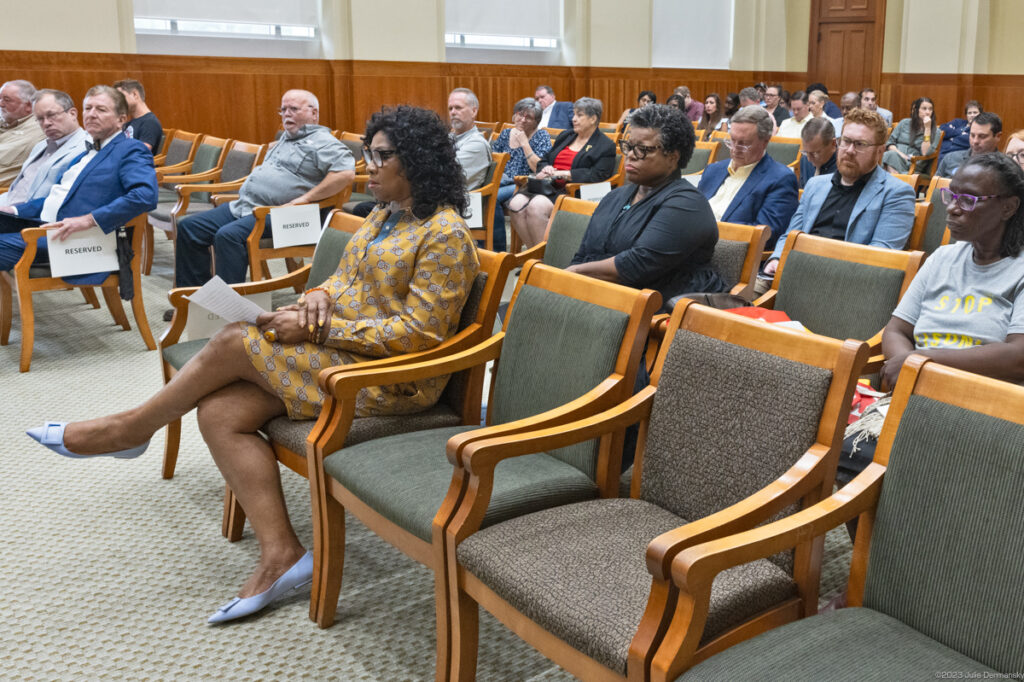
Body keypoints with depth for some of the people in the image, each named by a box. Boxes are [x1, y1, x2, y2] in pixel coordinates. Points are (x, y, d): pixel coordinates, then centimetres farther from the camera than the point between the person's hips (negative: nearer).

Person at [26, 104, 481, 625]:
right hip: (338, 351, 9)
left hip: (388, 381, -9)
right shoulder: (383, 215, 16)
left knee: (234, 343, -17)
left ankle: (131, 426, 7)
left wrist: (319, 329, -19)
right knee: (219, 412, -11)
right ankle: (280, 553, -11)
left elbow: (418, 332, -20)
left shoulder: (445, 235, -14)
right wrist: (319, 296, -4)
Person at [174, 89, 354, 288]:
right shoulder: (286, 138, 26)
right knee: (188, 228, 3)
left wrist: (304, 199, -21)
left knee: (228, 235, -34)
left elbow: (346, 172, -23)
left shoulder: (322, 142, -5)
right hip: (242, 205, 10)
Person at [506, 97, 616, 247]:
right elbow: (543, 160, 28)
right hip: (548, 186, 7)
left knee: (536, 206, -34)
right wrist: (546, 169, 3)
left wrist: (562, 173, -13)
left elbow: (595, 176, -11)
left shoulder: (605, 146, 3)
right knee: (516, 204, -22)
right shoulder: (566, 136, 25)